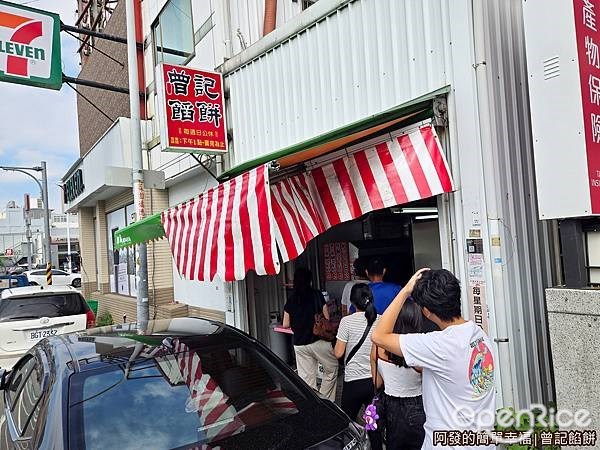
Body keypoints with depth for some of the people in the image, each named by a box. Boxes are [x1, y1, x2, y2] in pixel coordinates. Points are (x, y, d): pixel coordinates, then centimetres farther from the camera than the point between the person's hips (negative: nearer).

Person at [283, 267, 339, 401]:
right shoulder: (317, 295, -4)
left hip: (299, 344, 3)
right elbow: (326, 318, -3)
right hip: (318, 341, -3)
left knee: (306, 378, 9)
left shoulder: (290, 301, 3)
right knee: (331, 369, 14)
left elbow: (285, 325, 7)